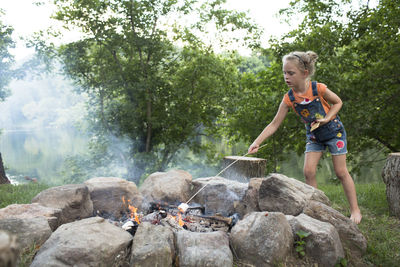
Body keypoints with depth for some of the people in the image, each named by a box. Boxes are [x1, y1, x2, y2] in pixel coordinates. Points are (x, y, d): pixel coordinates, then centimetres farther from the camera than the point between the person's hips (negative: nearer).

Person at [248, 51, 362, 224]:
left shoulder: (318, 88, -23)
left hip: (334, 131, -3)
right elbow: (274, 124, -16)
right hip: (313, 136, 3)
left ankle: (355, 210, 13)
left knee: (341, 172, -1)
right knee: (308, 171, -7)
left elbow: (338, 102, -5)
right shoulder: (288, 99, -16)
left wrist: (327, 118, -22)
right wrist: (257, 142, -25)